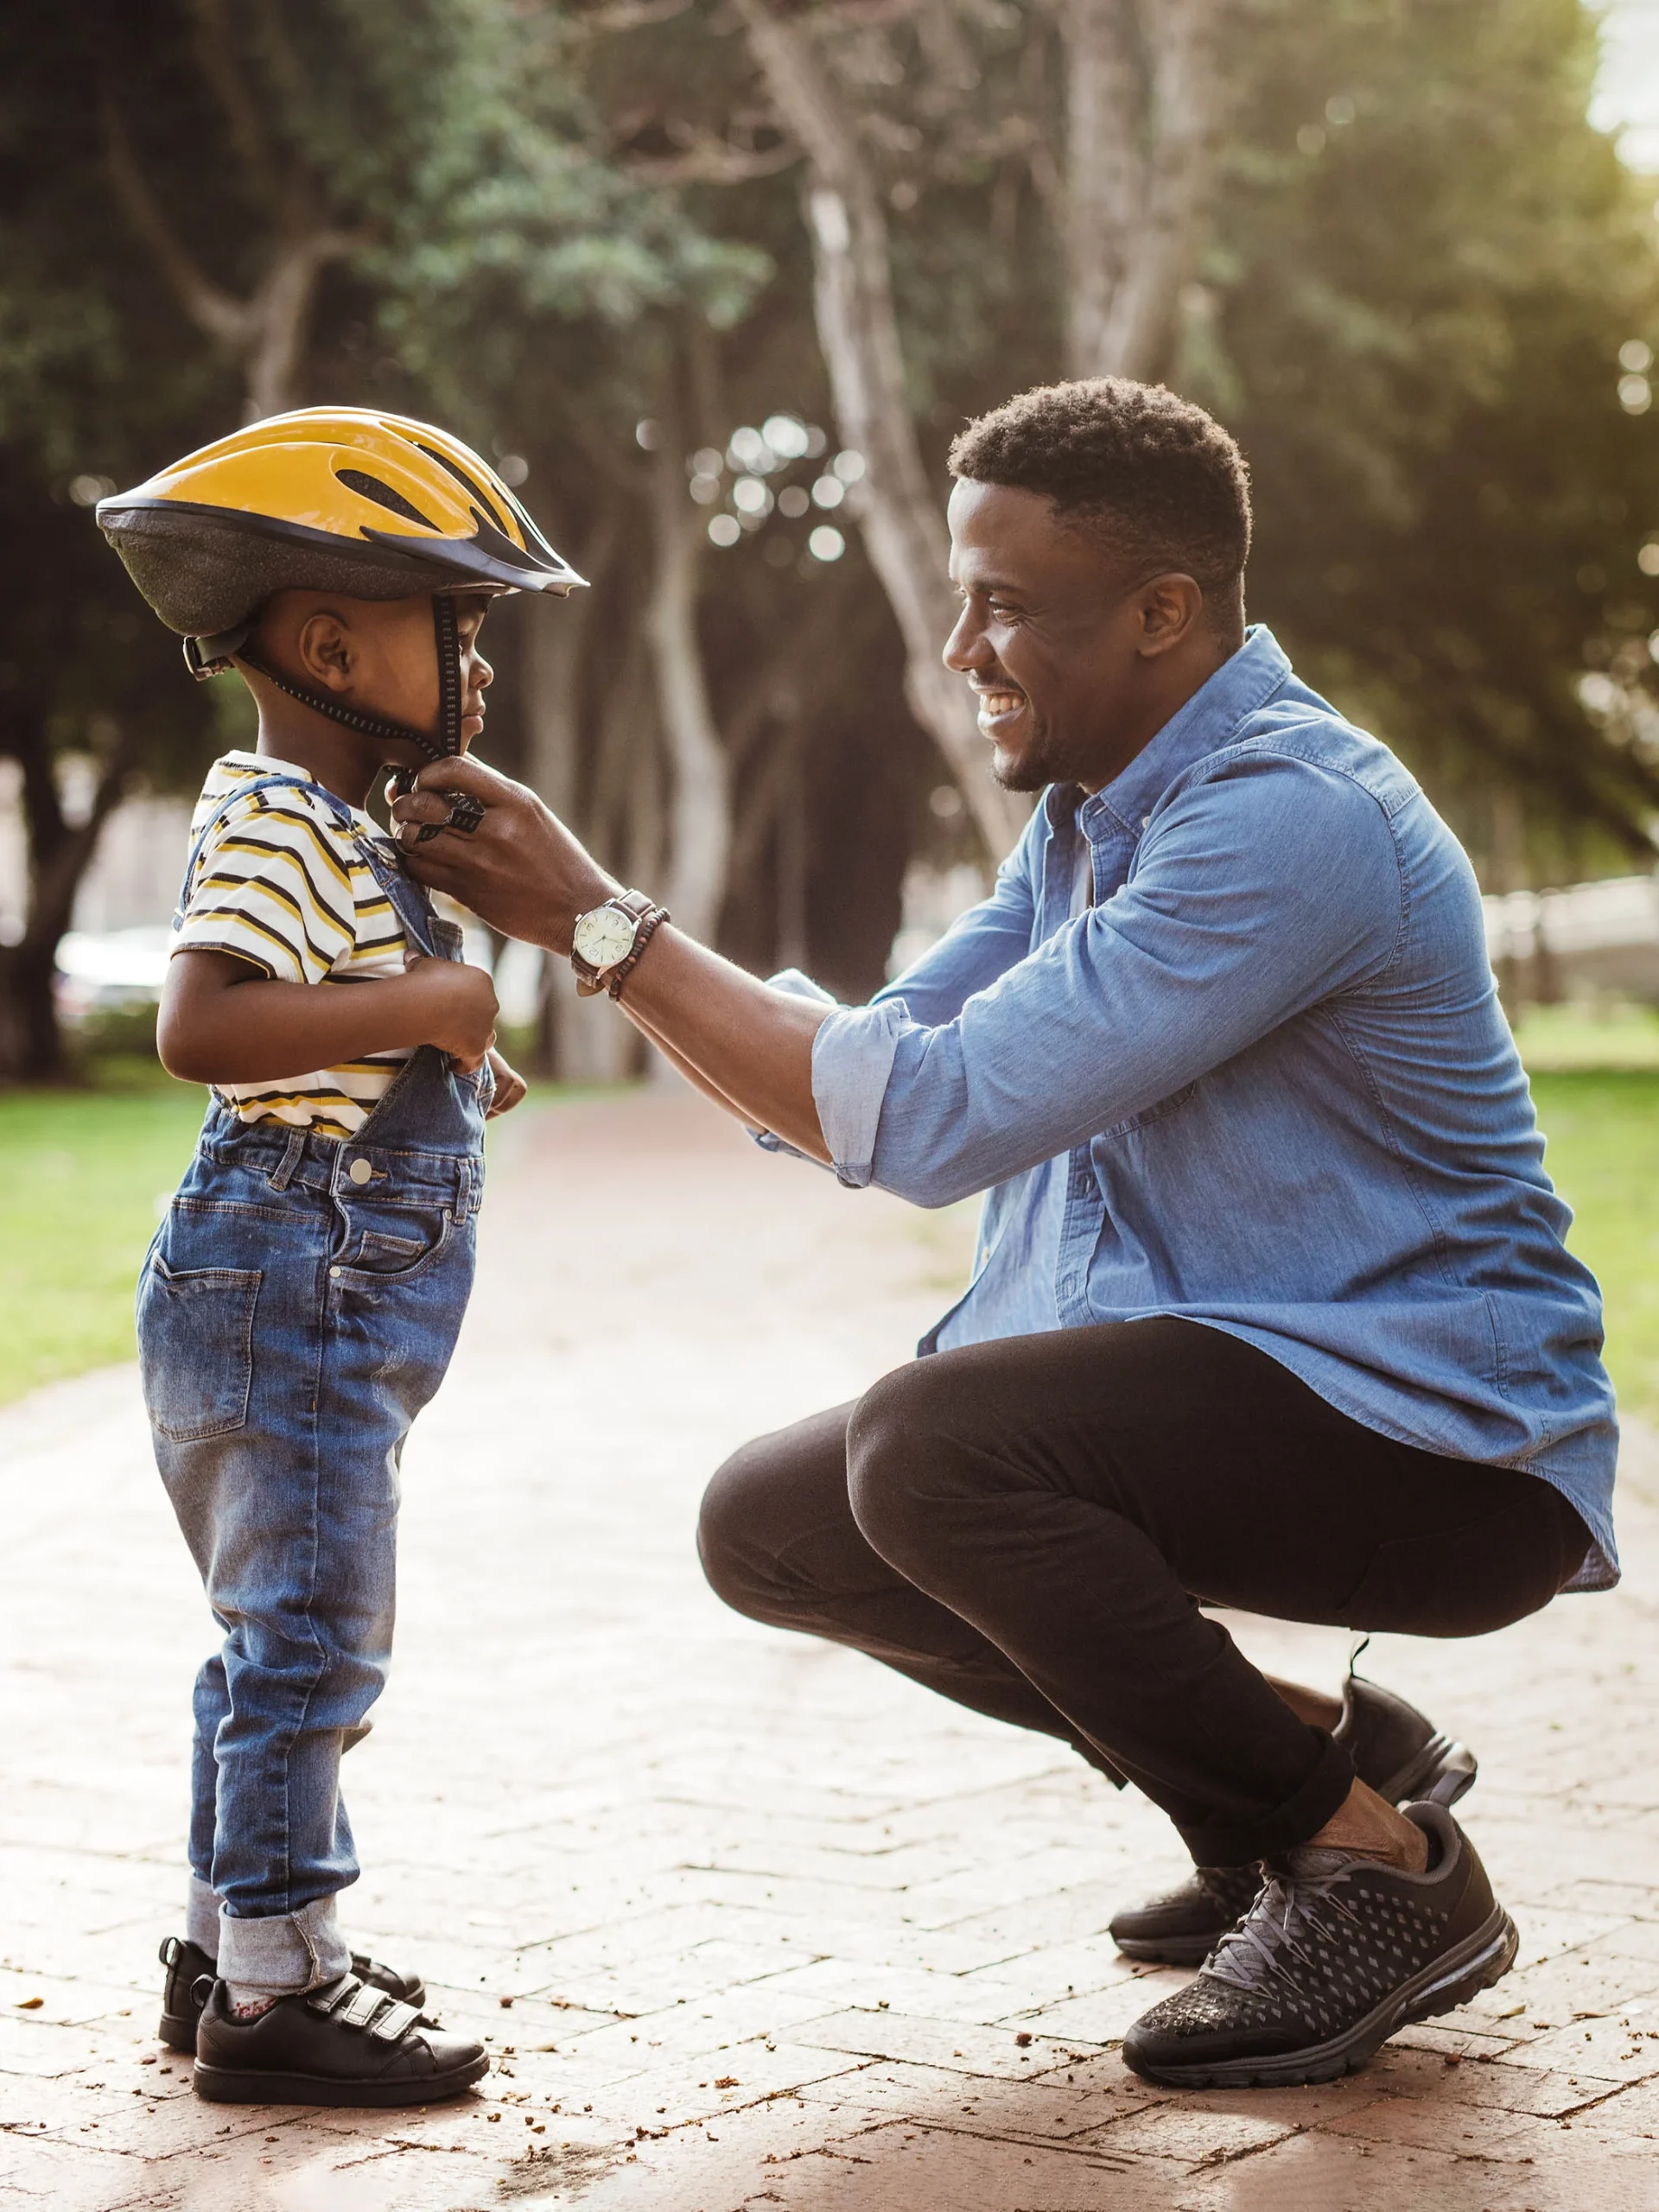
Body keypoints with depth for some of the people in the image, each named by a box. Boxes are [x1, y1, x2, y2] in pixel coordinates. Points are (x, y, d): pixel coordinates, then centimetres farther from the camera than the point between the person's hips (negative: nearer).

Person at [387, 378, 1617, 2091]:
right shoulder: (1087, 818, 10)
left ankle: (1383, 1873, -12)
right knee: (773, 1524, 7)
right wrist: (594, 919, -3)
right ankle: (1314, 1759, 12)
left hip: (1443, 1441, -10)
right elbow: (849, 1085, 9)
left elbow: (931, 1117, -26)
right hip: (1225, 1377, 10)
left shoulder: (1288, 821, -23)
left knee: (933, 1442, -31)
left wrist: (601, 922, -20)